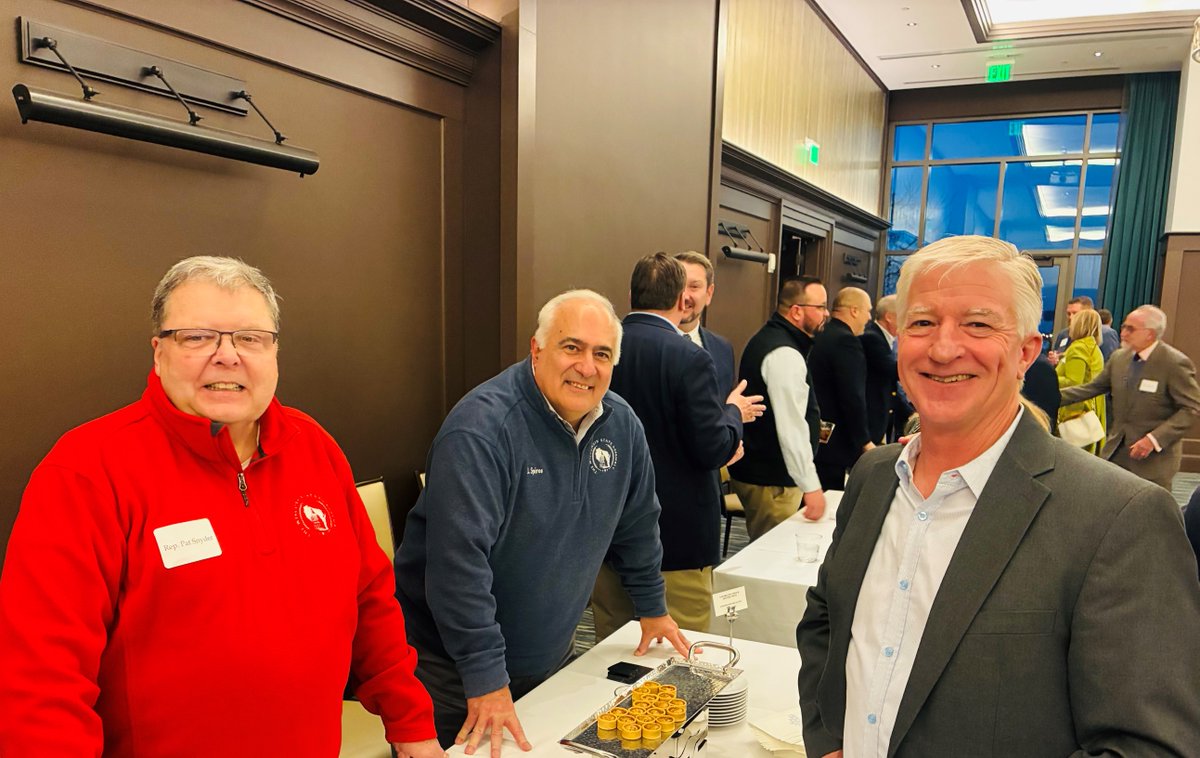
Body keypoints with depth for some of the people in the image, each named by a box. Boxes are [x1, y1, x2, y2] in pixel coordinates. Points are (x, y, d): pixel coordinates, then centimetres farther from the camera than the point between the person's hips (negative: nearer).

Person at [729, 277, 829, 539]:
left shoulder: (767, 339, 13)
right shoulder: (785, 354, -20)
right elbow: (791, 427, -24)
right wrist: (811, 486, -22)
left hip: (754, 469, 10)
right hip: (771, 480, -10)